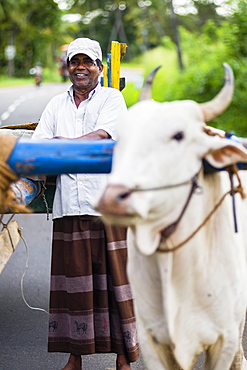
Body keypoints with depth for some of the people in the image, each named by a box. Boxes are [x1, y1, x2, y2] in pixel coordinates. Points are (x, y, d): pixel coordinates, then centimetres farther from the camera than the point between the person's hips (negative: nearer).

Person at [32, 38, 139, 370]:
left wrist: (61, 144, -11)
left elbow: (102, 136, -10)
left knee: (115, 277, -3)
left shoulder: (112, 98, 7)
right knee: (72, 278, 3)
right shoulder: (57, 105, 19)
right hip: (69, 205, 4)